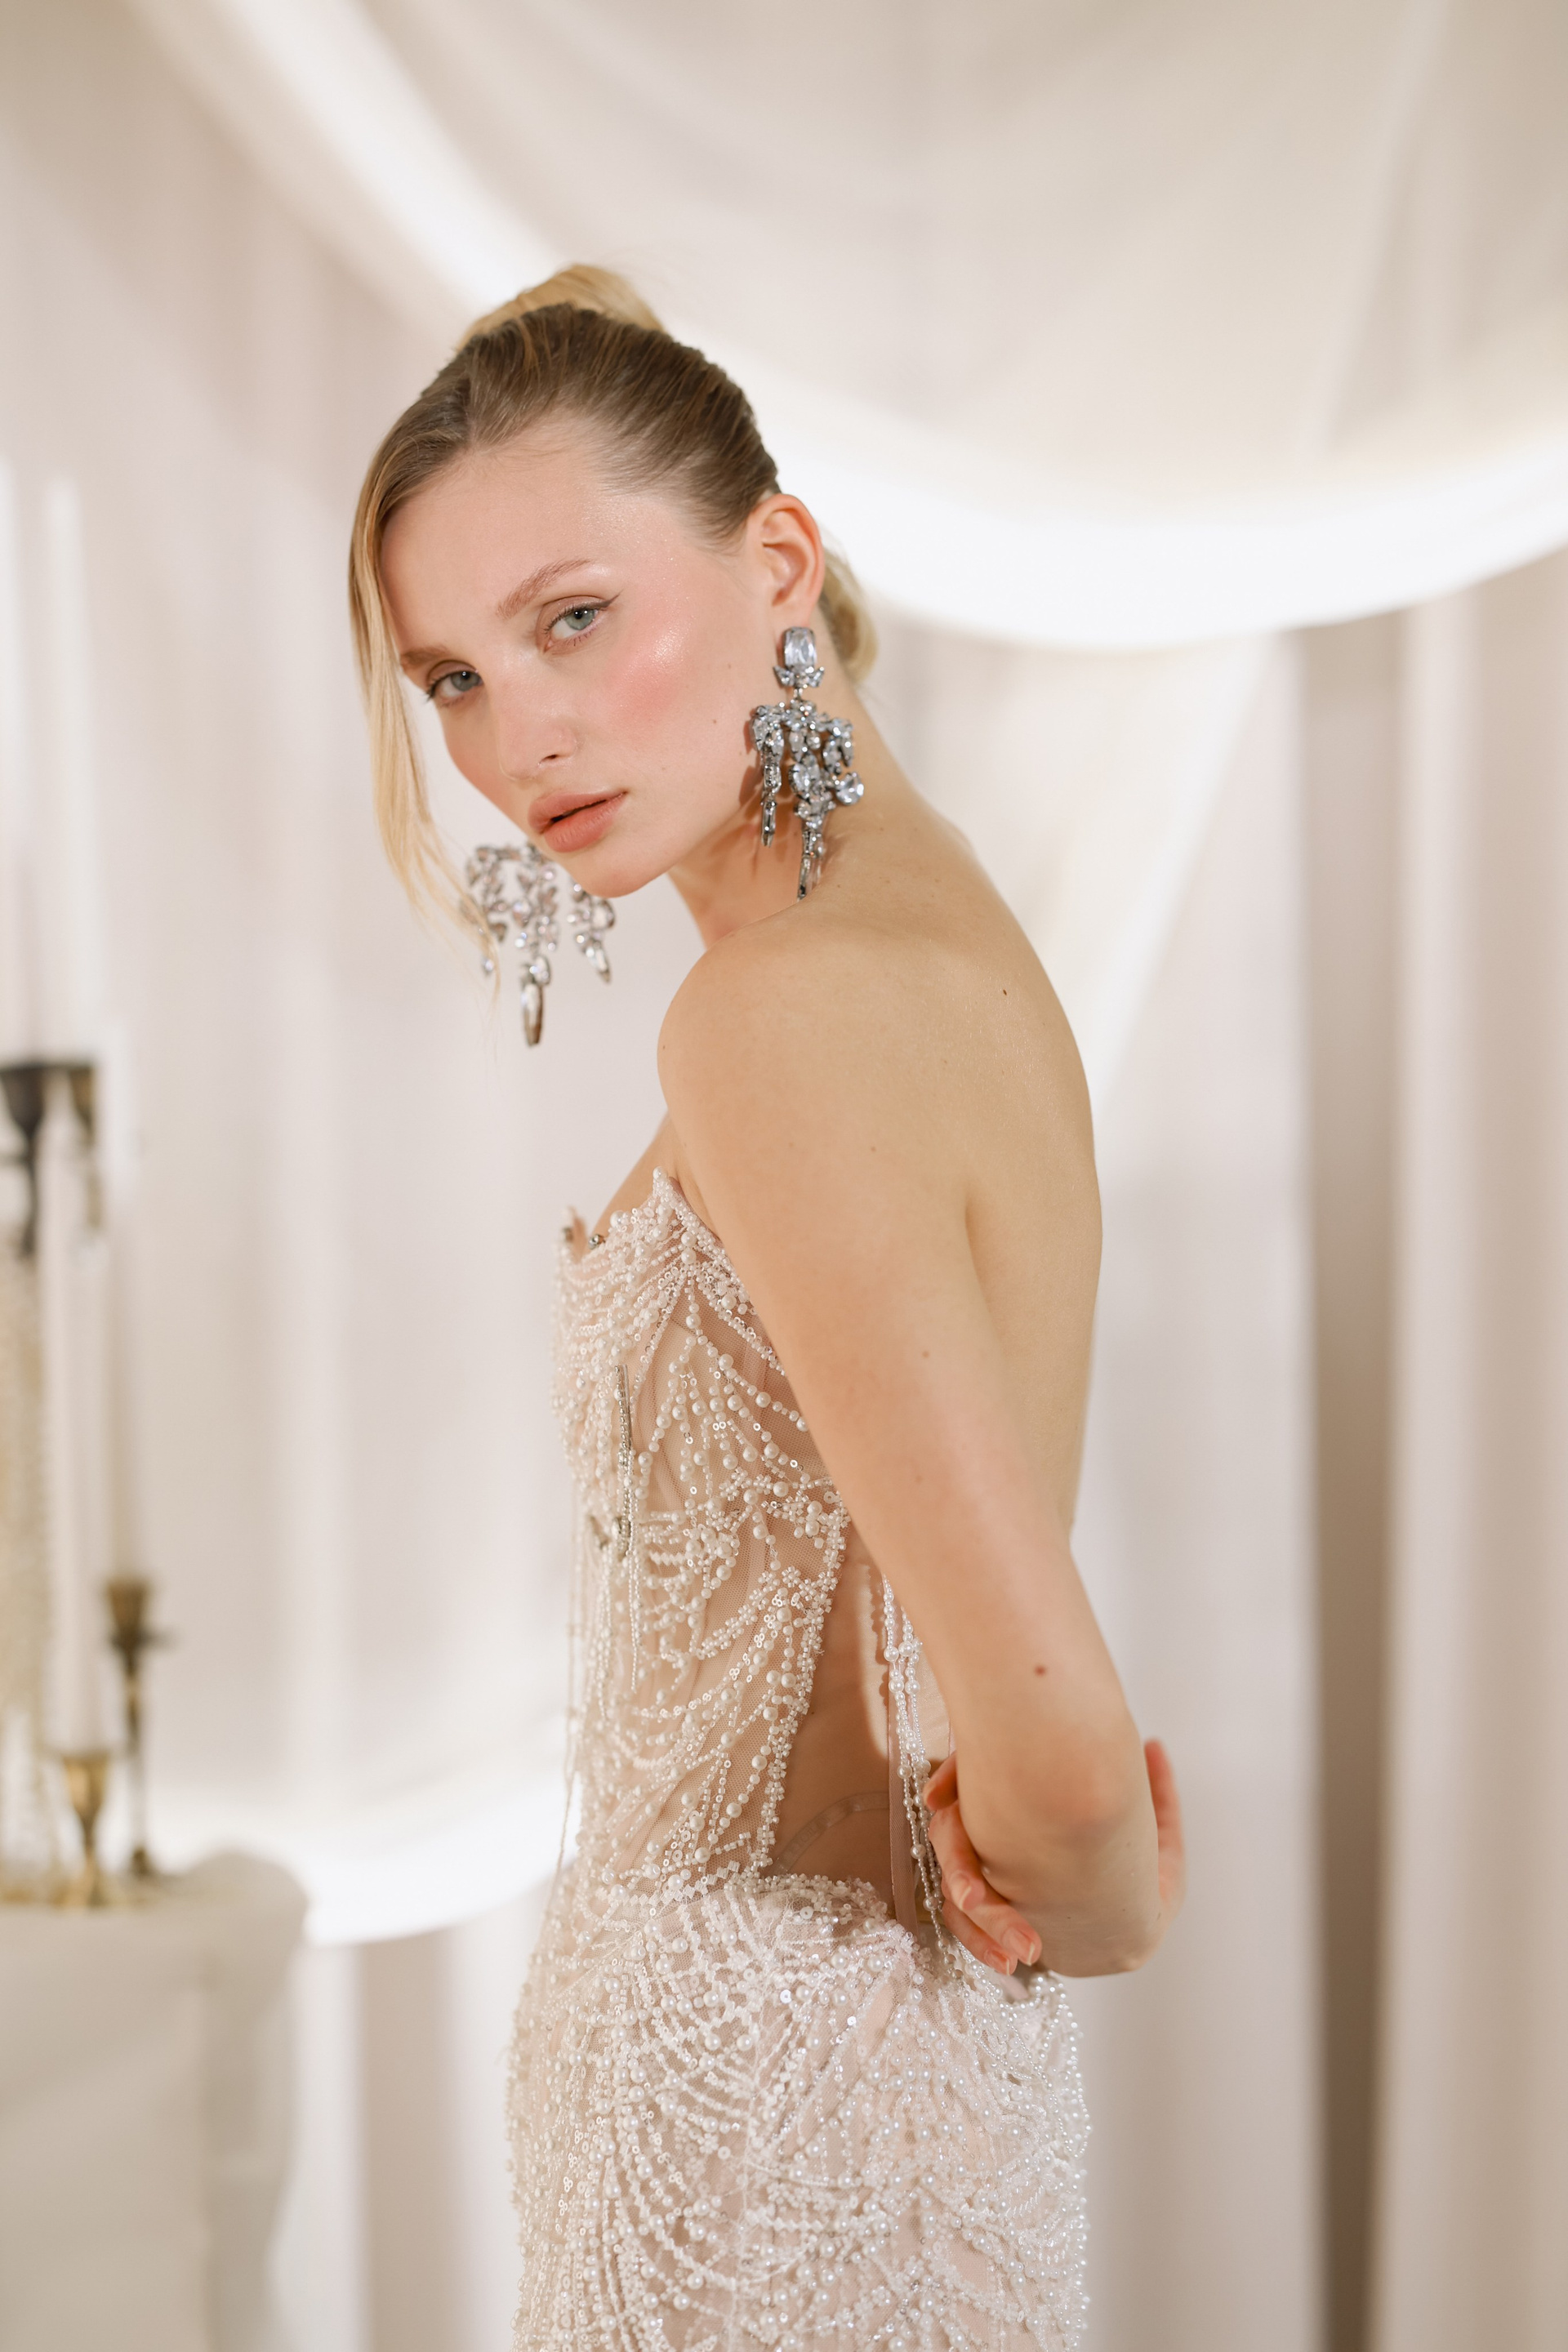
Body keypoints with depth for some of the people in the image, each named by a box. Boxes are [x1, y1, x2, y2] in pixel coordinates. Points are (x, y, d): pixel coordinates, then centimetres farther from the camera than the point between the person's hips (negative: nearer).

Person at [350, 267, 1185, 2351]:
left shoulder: (780, 1013, -25)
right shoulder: (943, 918, 4)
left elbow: (1062, 1748, -27)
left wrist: (1100, 1902, -8)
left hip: (761, 2063, -9)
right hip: (927, 2024, 9)